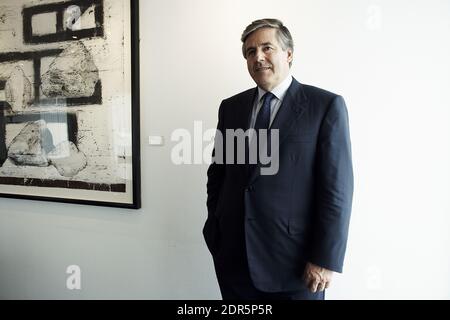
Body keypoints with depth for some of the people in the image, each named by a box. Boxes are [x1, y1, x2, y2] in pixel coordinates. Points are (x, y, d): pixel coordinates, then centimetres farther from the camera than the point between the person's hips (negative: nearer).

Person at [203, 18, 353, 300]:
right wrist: (214, 234, 8)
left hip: (294, 261, -3)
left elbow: (337, 186, -10)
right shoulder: (231, 107, 6)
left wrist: (326, 258, -12)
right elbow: (218, 173, 10)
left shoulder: (326, 105, -6)